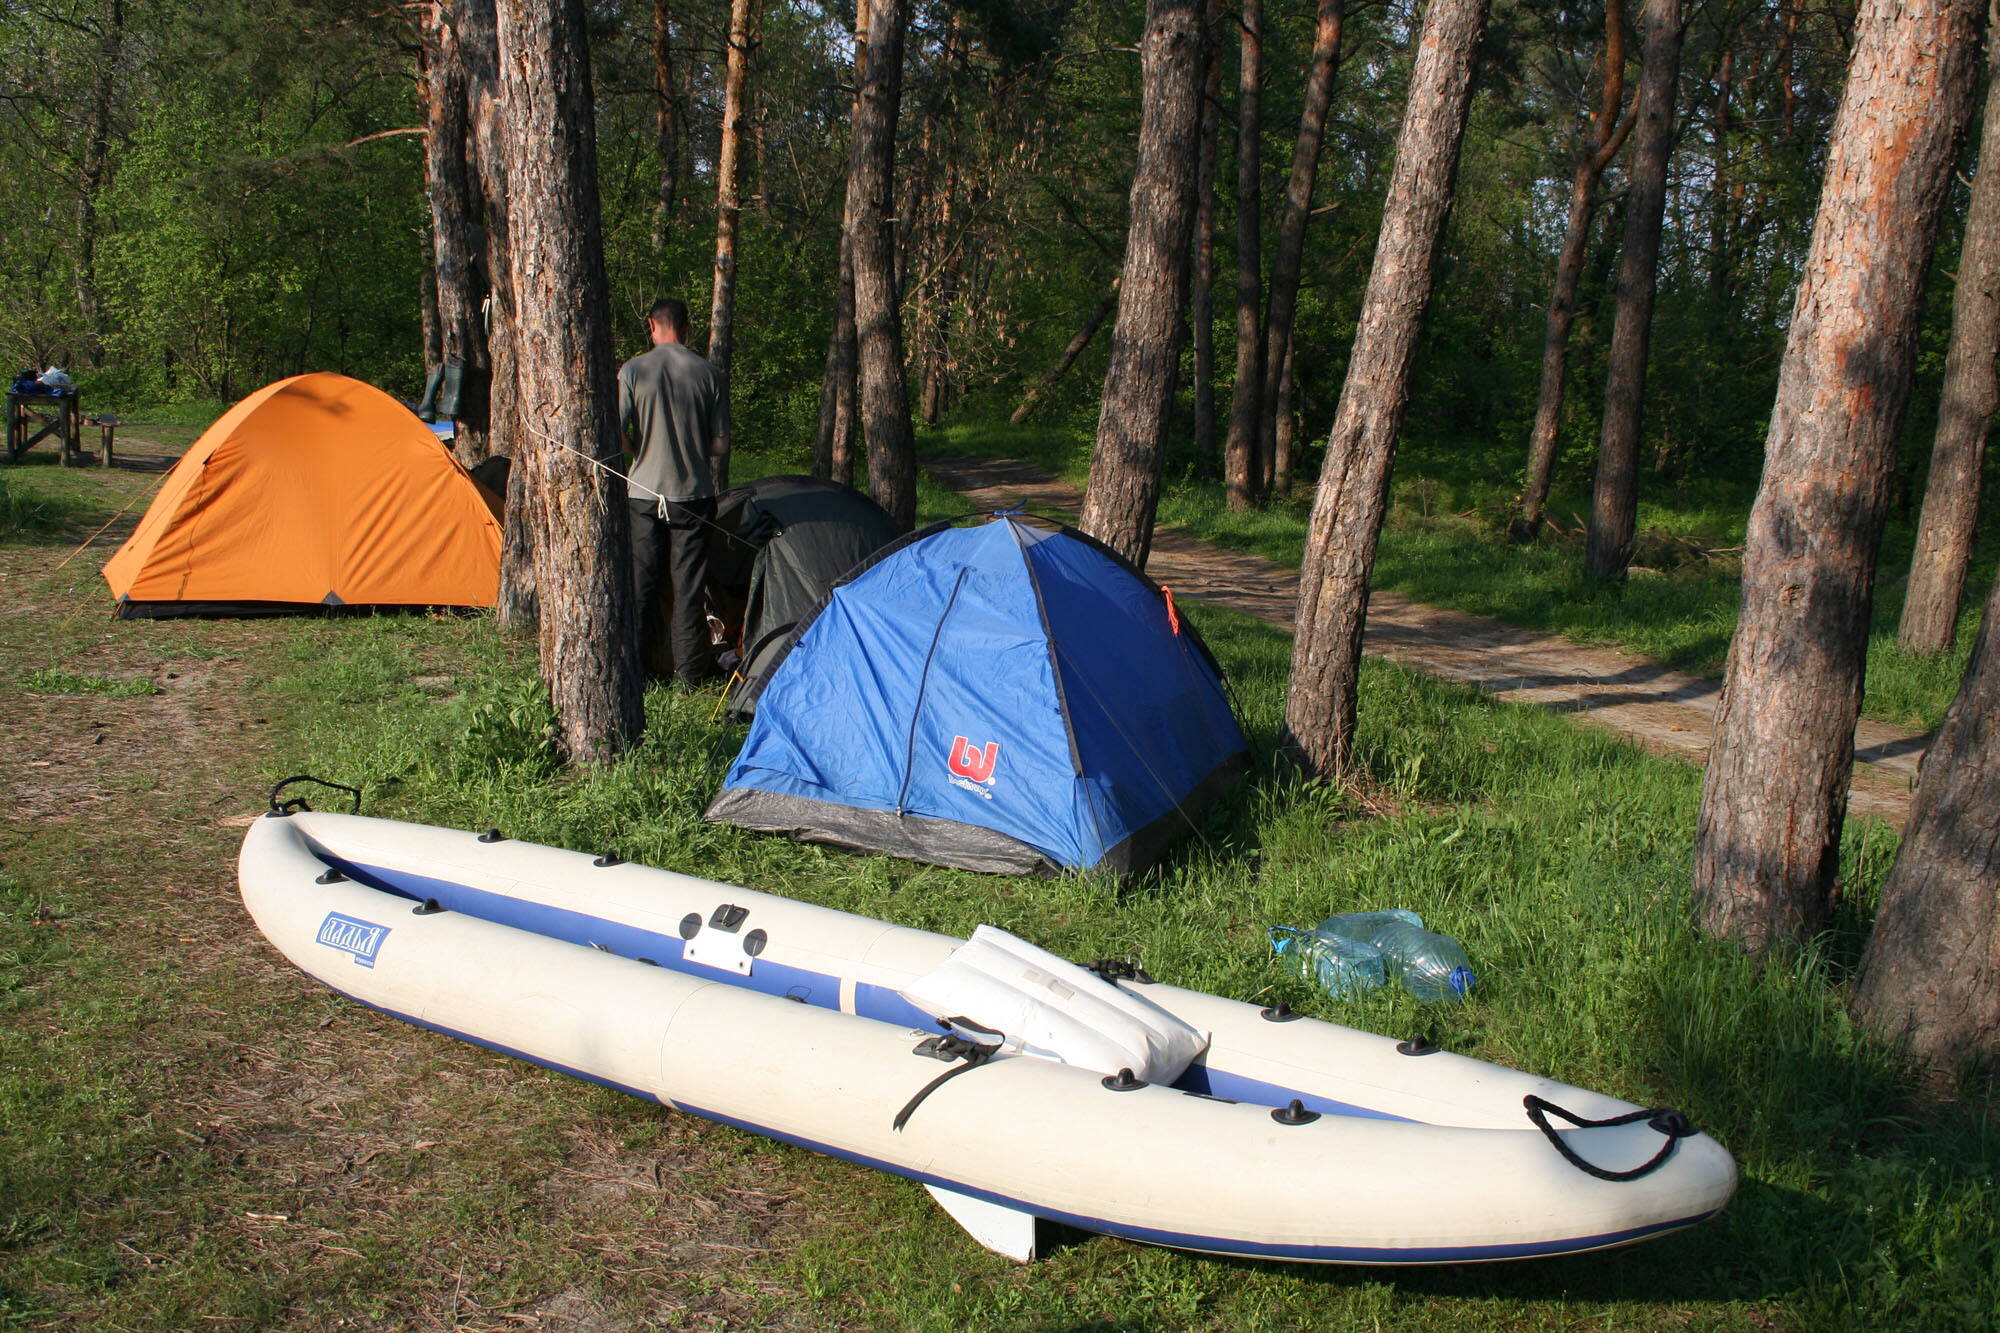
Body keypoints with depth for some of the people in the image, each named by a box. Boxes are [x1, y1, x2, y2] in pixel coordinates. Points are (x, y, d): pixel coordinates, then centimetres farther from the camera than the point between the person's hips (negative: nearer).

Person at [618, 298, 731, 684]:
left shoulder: (632, 370, -4)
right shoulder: (708, 372, 0)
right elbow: (721, 443, 2)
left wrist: (639, 451, 13)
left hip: (644, 494, -1)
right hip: (694, 494, 1)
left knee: (640, 582, 6)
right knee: (688, 584, 6)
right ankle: (690, 669, 10)